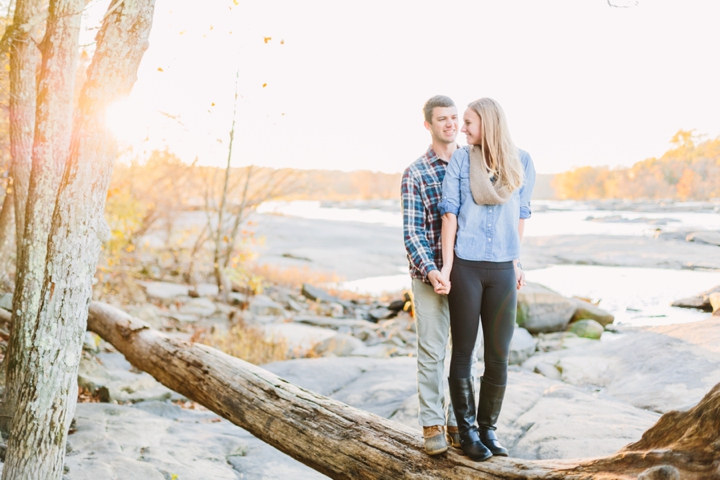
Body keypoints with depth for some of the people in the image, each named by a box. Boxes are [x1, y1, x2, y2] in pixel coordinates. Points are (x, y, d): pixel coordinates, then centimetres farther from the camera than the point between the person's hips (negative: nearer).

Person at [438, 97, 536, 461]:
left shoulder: (521, 162, 4)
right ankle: (467, 431, 17)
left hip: (502, 269, 2)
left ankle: (488, 428, 20)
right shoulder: (461, 159, -1)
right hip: (465, 266, -2)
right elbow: (450, 213, -2)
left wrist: (517, 262, 14)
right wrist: (446, 267, -6)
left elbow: (520, 215, 12)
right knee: (463, 352, 5)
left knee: (499, 356, 5)